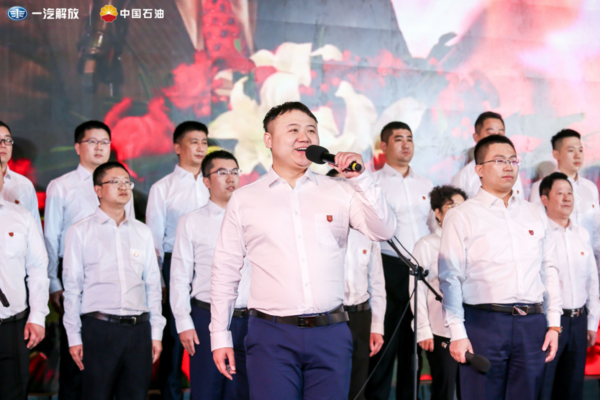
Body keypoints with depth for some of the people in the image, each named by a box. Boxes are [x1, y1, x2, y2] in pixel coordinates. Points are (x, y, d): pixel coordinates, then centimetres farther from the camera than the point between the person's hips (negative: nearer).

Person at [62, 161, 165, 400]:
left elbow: (153, 284, 14)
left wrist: (156, 333, 9)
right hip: (99, 327, -3)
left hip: (139, 328, 3)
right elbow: (72, 287, 1)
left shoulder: (142, 232, 13)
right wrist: (74, 337, -3)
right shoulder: (80, 232, 3)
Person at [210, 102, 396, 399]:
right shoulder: (244, 200, 7)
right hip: (271, 334, -1)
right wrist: (220, 336, 8)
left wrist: (360, 178, -11)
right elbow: (225, 272, 10)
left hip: (331, 333, 1)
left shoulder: (340, 192, 9)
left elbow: (383, 232, -1)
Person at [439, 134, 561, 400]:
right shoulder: (461, 217, 3)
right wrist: (457, 333, -10)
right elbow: (450, 278, -3)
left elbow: (549, 271, 17)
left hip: (532, 325, 4)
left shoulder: (535, 215, 17)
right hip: (484, 324, -4)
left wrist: (554, 325, 9)